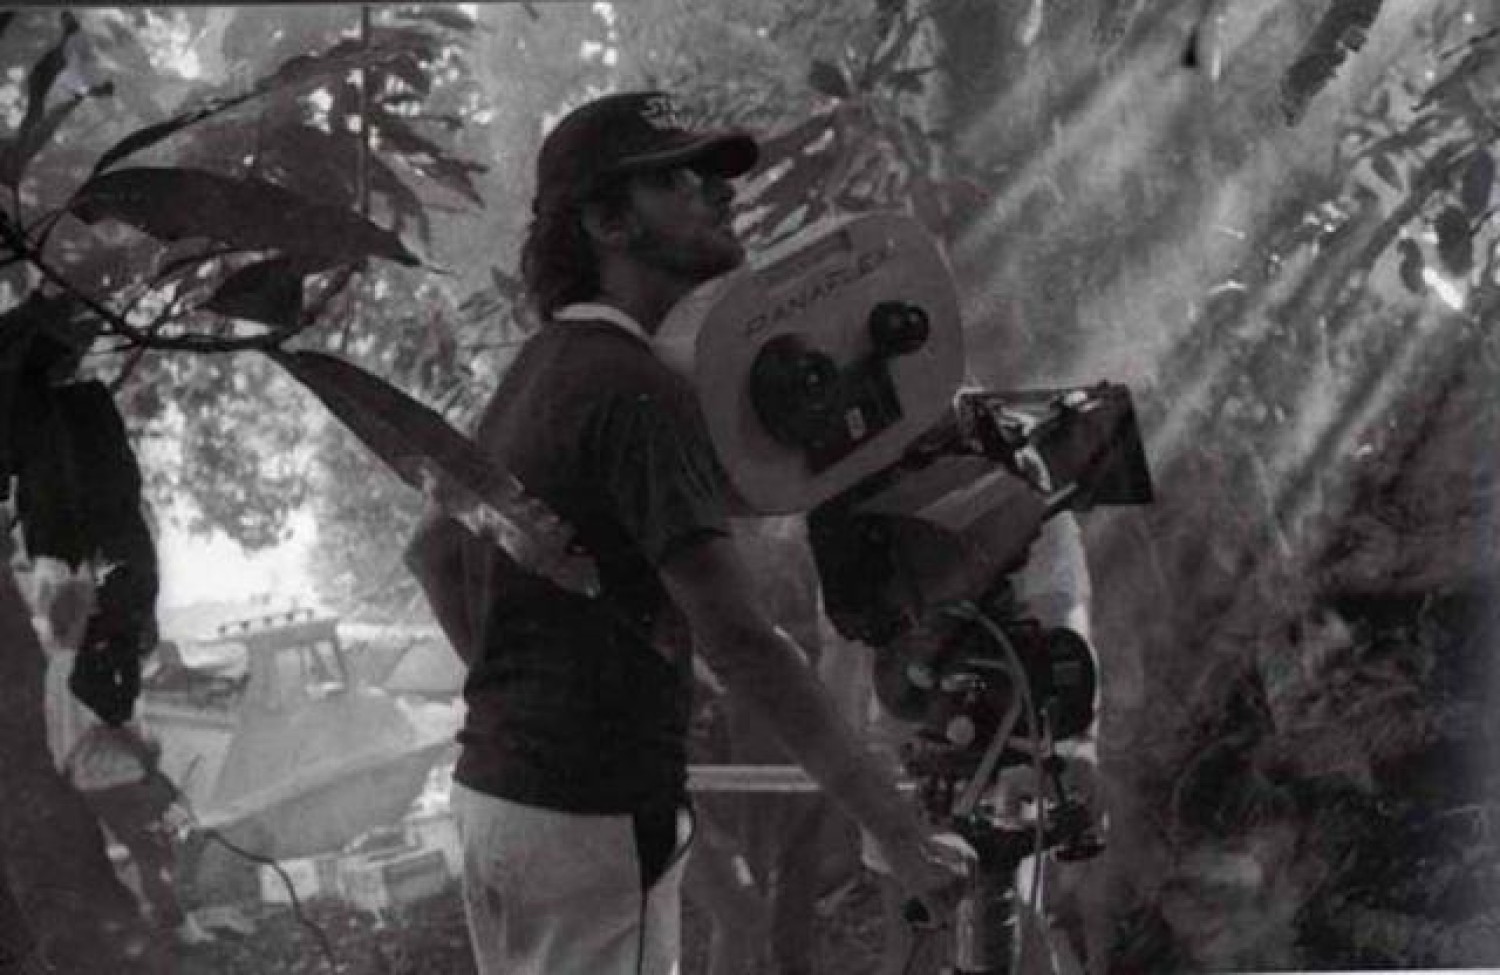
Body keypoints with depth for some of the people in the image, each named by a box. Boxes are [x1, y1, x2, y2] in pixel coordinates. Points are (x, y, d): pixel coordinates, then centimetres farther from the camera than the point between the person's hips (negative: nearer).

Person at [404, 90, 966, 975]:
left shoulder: (543, 366, 11)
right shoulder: (640, 393, -19)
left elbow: (433, 546, 22)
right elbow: (740, 642, -25)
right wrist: (898, 832, -25)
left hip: (495, 789, 9)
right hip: (596, 815, -9)